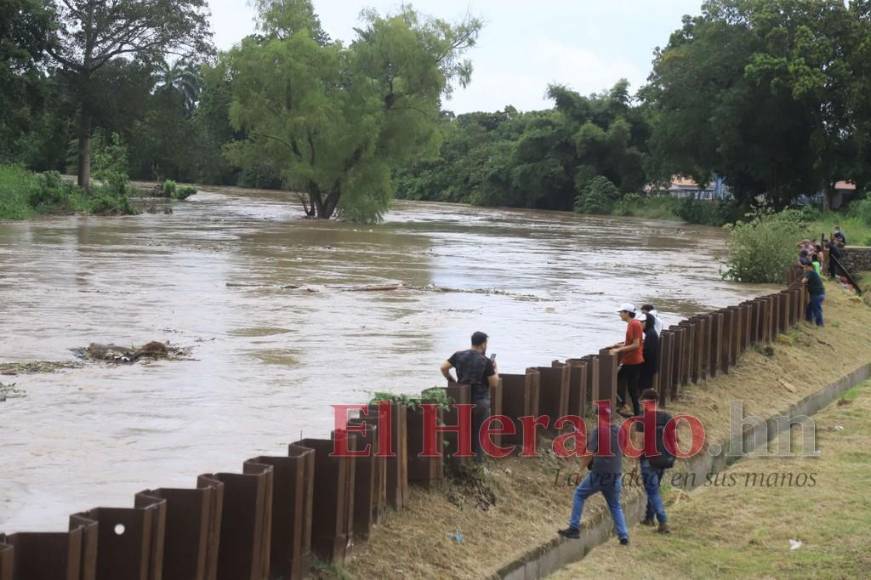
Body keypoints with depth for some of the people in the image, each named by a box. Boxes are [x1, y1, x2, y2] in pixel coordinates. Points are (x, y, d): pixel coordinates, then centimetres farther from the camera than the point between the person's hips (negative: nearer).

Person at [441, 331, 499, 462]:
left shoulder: (459, 355, -1)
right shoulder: (486, 361, -12)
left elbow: (443, 367, -4)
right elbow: (494, 383, -8)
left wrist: (451, 380, 8)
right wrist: (495, 369, 7)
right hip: (480, 400, -4)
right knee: (479, 431, 7)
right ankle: (478, 457, 10)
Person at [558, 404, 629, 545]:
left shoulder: (597, 431, -11)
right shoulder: (619, 431, 6)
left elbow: (590, 453, -14)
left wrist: (583, 465, 1)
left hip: (599, 473, -5)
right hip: (616, 474, 5)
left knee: (579, 495, 12)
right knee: (615, 505, 17)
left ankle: (574, 529, 6)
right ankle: (623, 535, 6)